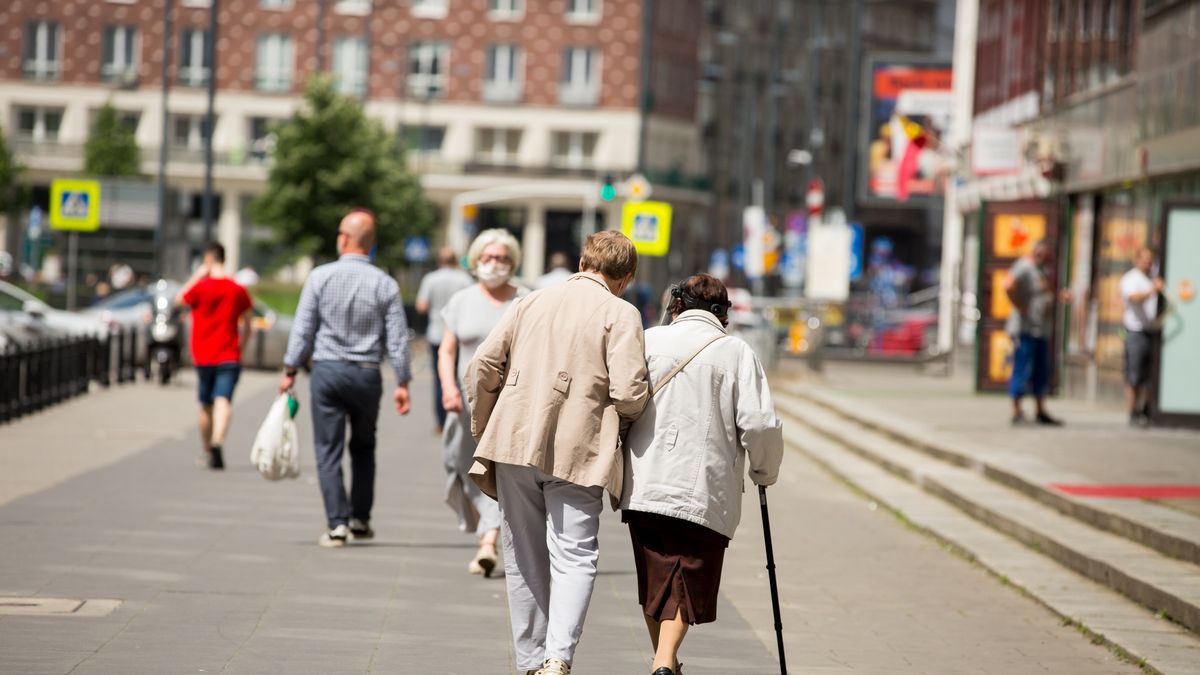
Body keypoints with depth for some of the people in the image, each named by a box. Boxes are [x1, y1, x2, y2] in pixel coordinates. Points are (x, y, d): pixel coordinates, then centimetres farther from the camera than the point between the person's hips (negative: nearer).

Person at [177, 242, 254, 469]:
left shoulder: (200, 287, -6)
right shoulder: (238, 290, 1)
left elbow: (179, 299, 14)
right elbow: (247, 325, 6)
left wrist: (197, 276, 11)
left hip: (203, 357, 0)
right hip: (229, 357, 0)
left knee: (206, 406, 16)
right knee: (223, 401, -13)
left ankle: (207, 451, 29)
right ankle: (217, 442, -37)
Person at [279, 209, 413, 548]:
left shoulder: (320, 277, -5)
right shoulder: (385, 284, -3)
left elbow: (303, 328, -3)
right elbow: (398, 338, -4)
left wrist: (290, 370, 5)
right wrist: (402, 383, 2)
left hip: (327, 370, -1)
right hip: (367, 373, 1)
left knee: (329, 450, 3)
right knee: (363, 448, 19)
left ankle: (337, 523, -5)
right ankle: (360, 519, 19)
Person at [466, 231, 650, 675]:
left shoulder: (531, 302, 15)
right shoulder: (620, 313, 0)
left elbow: (482, 367, 9)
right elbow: (629, 393, -11)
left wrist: (484, 431, 19)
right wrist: (626, 417, 11)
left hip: (513, 443, 4)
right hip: (577, 451, -4)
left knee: (524, 560, 12)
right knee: (574, 558, -3)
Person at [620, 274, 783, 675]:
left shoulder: (649, 340, 6)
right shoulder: (736, 352, 1)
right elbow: (759, 424, -6)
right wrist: (764, 472, 12)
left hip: (644, 486, 2)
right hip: (705, 490, -2)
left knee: (655, 578, 15)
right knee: (687, 580, 5)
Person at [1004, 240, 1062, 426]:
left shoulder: (1041, 270, 19)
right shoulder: (1024, 268, -11)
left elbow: (1048, 295, 32)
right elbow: (1009, 286, -27)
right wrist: (1020, 308, -21)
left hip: (1041, 329, 10)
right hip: (1026, 329, -10)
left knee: (1041, 372, 12)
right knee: (1022, 370, -7)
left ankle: (1041, 412, 17)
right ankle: (1017, 412, -3)